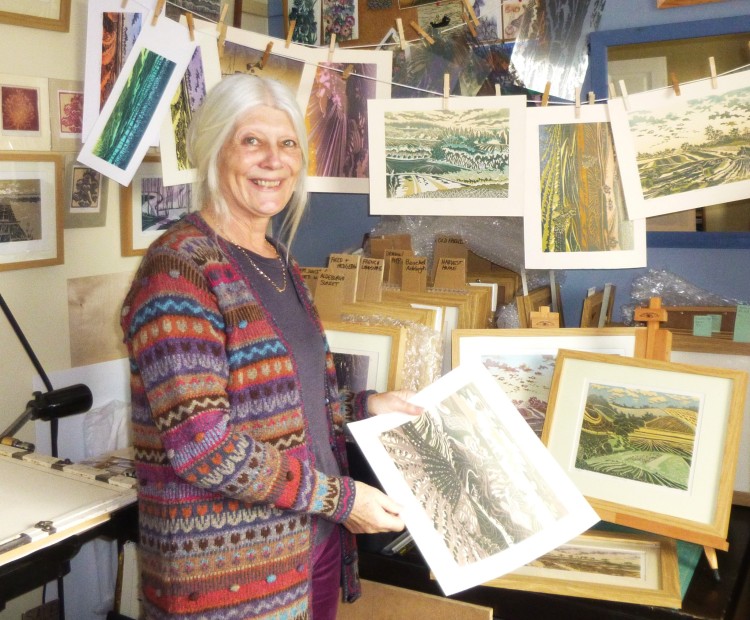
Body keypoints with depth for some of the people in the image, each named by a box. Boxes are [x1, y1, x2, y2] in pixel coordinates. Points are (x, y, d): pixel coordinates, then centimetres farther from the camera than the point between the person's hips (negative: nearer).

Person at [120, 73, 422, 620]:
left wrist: (365, 408, 8)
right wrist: (339, 497, -19)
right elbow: (198, 442, -23)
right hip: (230, 569, -7)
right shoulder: (178, 270, -17)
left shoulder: (280, 263, 9)